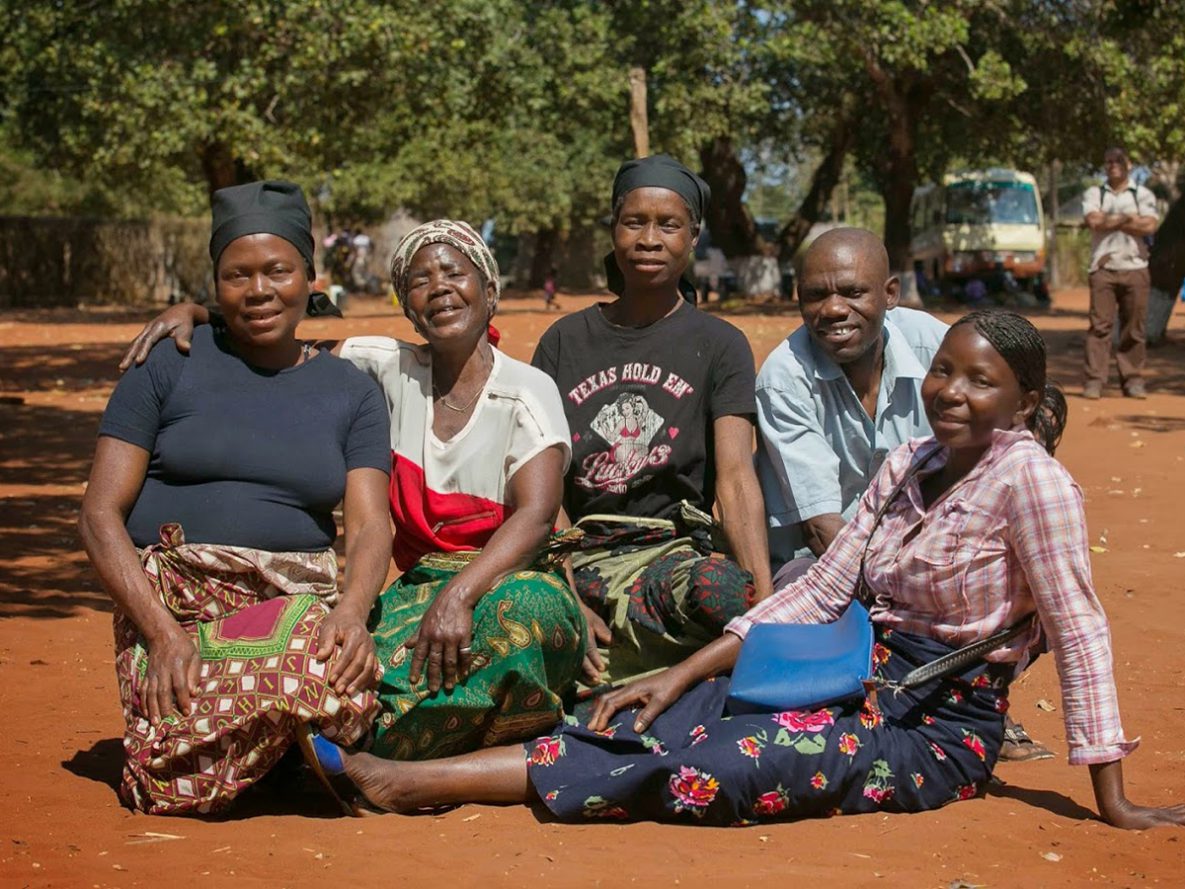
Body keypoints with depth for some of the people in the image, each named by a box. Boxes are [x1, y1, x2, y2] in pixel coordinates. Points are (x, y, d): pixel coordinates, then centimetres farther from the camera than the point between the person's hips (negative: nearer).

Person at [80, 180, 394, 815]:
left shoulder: (351, 393, 14)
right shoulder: (168, 366, 8)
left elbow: (369, 528, 3)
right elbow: (100, 514, 1)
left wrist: (352, 611, -21)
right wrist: (163, 633, -14)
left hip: (302, 602, 2)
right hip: (174, 602, -2)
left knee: (343, 667, -36)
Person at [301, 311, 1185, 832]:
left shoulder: (1028, 475, -13)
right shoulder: (910, 462, 9)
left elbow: (1080, 633, -15)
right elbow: (821, 590, 7)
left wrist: (1113, 802, -18)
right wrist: (684, 673, -1)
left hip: (938, 731, -7)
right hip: (864, 680, 7)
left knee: (705, 764, -23)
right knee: (656, 721, -13)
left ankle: (413, 782, -25)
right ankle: (405, 776, -22)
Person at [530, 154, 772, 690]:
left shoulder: (719, 345, 8)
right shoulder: (565, 342, 14)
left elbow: (736, 476, -6)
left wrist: (767, 602, -23)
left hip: (671, 550, -2)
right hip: (577, 557, 2)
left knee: (721, 590, -38)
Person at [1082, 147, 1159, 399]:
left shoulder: (1143, 195, 11)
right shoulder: (1093, 194, 13)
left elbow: (1149, 226, -6)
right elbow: (1094, 222, -7)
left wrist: (1109, 221, -5)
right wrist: (1129, 218, -4)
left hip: (1135, 268, 1)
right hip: (1103, 267, 0)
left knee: (1135, 327, 0)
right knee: (1100, 324, -6)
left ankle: (1133, 379, 5)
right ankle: (1094, 380, -7)